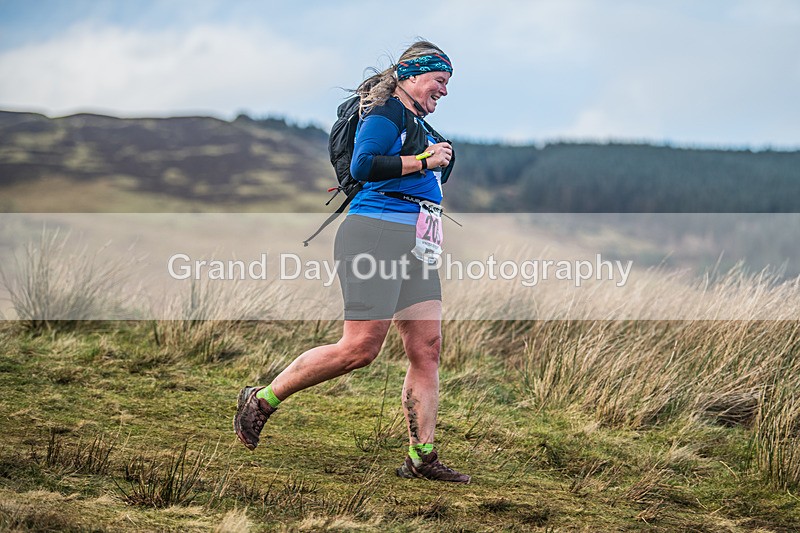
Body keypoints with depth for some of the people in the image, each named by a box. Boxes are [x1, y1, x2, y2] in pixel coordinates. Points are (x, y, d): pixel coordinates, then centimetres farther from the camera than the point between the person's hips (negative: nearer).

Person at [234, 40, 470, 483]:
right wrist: (422, 161, -16)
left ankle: (421, 458, 0)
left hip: (413, 246, 10)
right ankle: (261, 400, 0)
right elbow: (362, 165, -20)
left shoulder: (419, 125, 25)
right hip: (374, 234, -10)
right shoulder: (387, 112, -5)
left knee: (427, 348, 0)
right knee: (360, 347, -14)